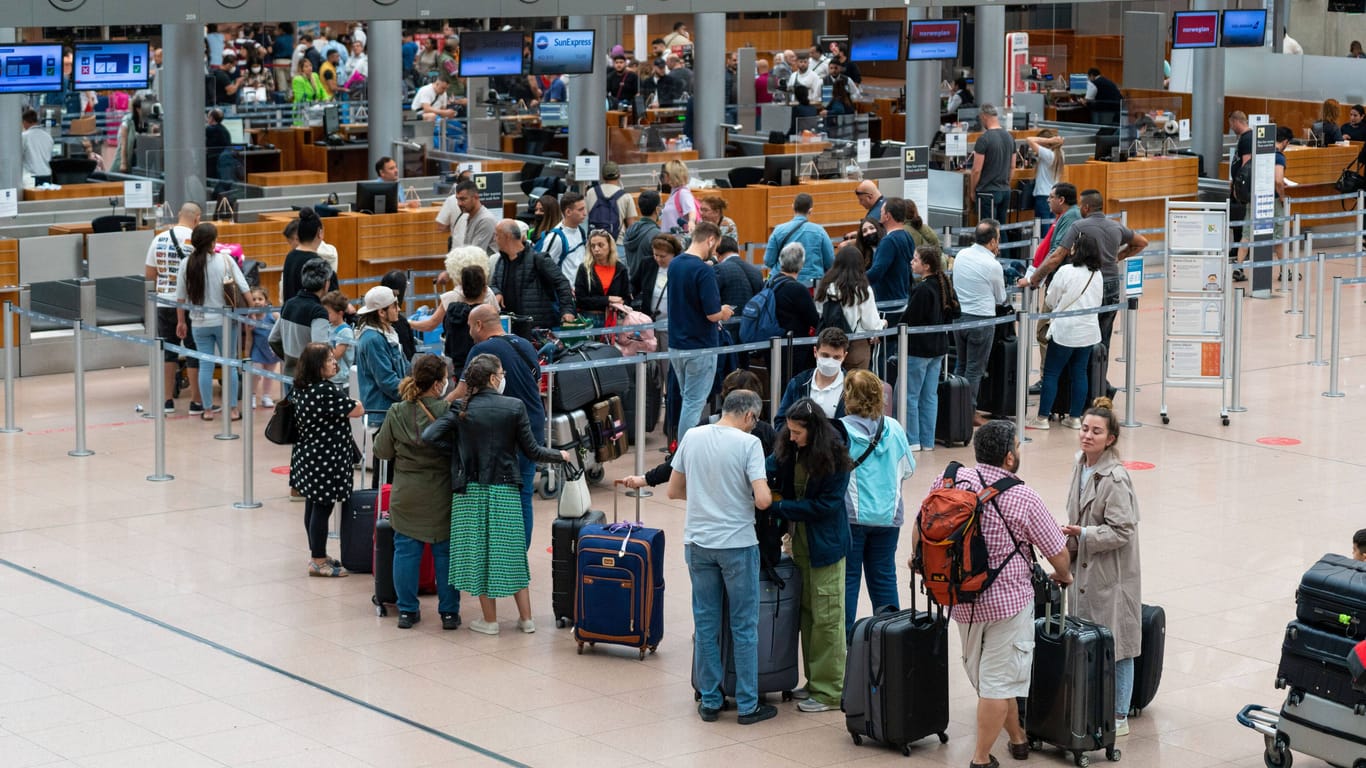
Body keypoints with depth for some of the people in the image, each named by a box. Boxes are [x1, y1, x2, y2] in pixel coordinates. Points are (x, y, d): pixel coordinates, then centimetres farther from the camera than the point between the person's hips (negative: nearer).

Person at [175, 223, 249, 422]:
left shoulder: (187, 264, -4)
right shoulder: (225, 261, -10)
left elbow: (180, 297, 1)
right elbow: (244, 289, -10)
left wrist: (181, 322, 12)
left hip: (200, 323, 2)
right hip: (223, 321, -2)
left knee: (206, 366, 9)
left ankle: (208, 410, 13)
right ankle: (233, 409, 9)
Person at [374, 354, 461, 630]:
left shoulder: (396, 413, -7)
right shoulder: (449, 411, -15)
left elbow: (382, 451, 1)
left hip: (406, 494, 2)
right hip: (442, 494, -2)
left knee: (406, 550, 11)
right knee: (445, 551, 9)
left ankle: (407, 610, 14)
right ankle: (449, 612, 13)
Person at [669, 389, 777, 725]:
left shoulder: (691, 437, 2)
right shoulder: (748, 443, -12)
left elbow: (674, 491, 9)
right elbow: (763, 499, -19)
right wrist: (755, 498, 4)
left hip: (698, 542, 4)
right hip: (737, 543, -4)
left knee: (705, 624, 12)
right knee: (744, 627, 6)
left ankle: (710, 701, 17)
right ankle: (747, 705, 11)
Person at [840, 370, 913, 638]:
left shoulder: (839, 430, -13)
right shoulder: (894, 428, -2)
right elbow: (908, 469, 7)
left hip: (850, 515, -3)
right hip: (888, 515, 3)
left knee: (847, 578, 4)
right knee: (884, 577, 12)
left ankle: (844, 639, 5)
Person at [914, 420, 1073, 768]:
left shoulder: (948, 481, -5)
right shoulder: (1024, 498, -14)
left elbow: (920, 530, 5)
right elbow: (1059, 555, -6)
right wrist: (1063, 576, 16)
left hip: (962, 600, 5)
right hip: (1010, 601, -5)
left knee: (986, 677, 20)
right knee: (999, 682, 3)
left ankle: (1017, 738, 36)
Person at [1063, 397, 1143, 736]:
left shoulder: (1115, 478, -19)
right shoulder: (1080, 467, 6)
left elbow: (1122, 530, -20)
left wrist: (1082, 536, -21)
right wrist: (1070, 537, 7)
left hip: (1111, 574, -8)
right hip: (1084, 569, 8)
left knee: (1116, 645, 1)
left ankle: (1119, 717, 10)